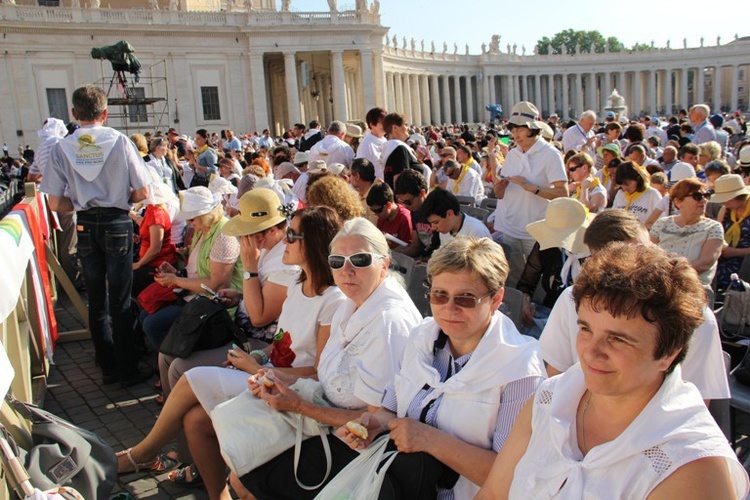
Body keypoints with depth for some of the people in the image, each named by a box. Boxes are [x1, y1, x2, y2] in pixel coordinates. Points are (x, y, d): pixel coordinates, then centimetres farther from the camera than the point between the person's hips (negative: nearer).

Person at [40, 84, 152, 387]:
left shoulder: (61, 148, -3)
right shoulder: (120, 142, -9)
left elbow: (56, 204, -3)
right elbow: (142, 193, -7)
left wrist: (82, 202, 14)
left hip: (85, 226, 2)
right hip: (117, 225, -2)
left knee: (96, 301, 13)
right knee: (120, 301, 4)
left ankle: (108, 367, 23)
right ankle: (127, 370, 10)